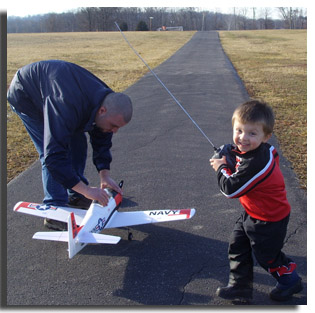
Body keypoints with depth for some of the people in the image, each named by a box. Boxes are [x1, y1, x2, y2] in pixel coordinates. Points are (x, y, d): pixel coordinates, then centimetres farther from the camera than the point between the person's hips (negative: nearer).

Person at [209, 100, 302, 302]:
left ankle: (290, 281, 42)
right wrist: (230, 156, -6)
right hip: (253, 213, 9)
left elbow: (231, 189, -30)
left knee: (266, 255, 13)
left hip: (269, 220, -9)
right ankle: (240, 286, 31)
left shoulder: (256, 163, -38)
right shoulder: (263, 150, -8)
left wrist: (221, 168, -14)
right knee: (237, 246, 15)